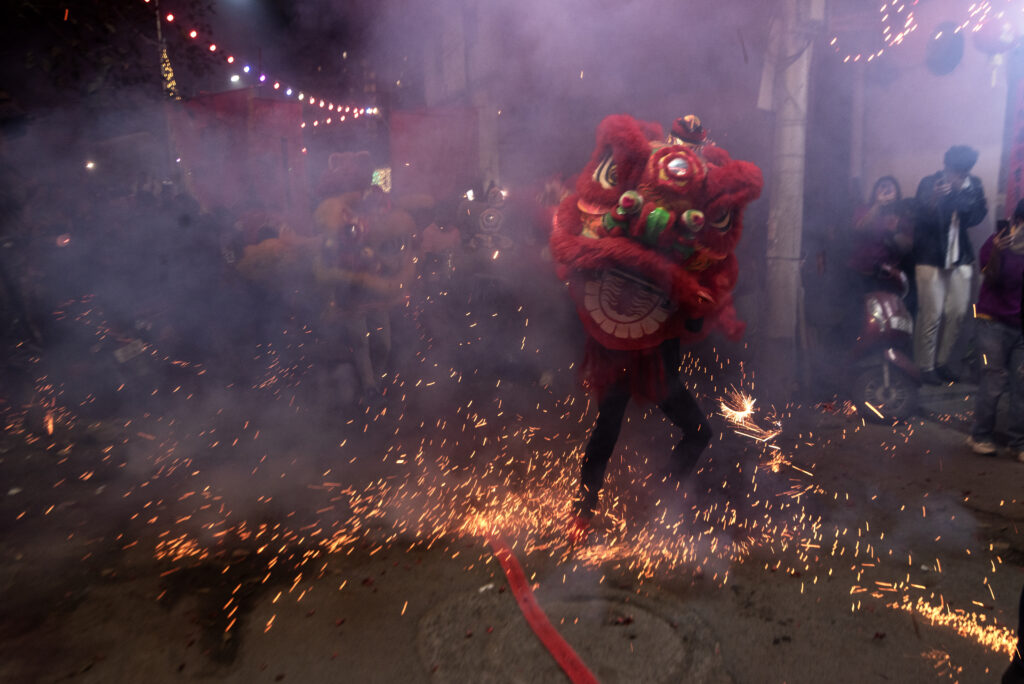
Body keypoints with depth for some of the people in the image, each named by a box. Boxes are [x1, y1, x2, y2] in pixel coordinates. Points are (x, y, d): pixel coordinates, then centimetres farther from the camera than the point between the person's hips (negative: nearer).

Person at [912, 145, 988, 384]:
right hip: (931, 258, -4)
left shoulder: (973, 185, 3)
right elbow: (926, 219, -17)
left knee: (957, 313, 6)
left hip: (960, 259, 4)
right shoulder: (929, 183, -8)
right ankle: (926, 366, 9)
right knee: (931, 315, -5)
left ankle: (942, 362, 21)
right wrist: (936, 200, -36)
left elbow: (974, 217, -5)